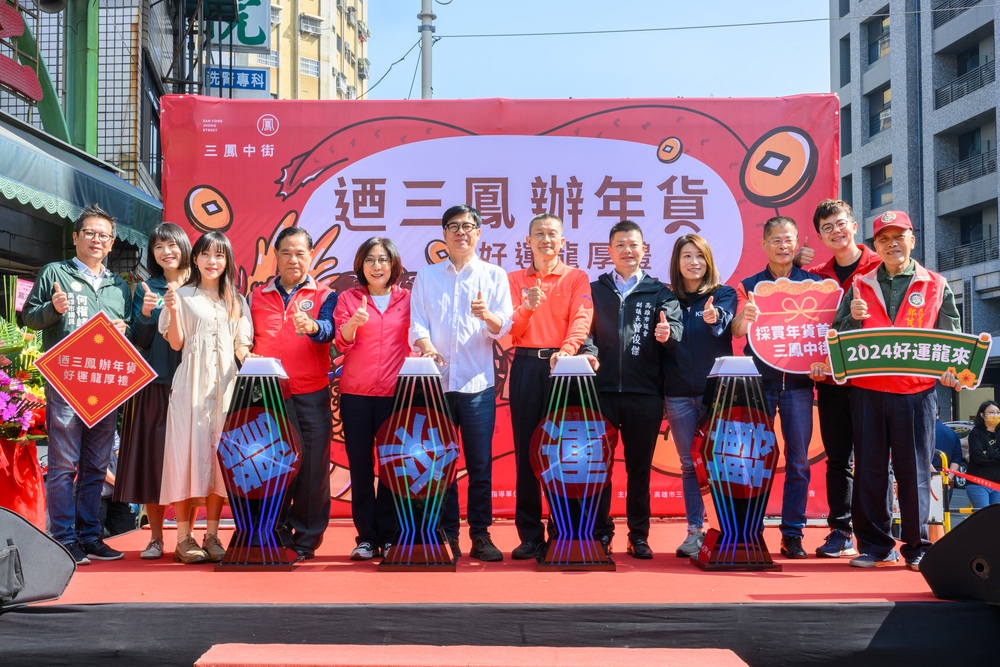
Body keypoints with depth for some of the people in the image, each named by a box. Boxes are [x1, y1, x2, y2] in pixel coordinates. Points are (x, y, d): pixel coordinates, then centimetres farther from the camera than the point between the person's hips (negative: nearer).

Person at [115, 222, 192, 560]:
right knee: (152, 456, 1)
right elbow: (139, 342, 4)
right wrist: (146, 314, -13)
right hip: (154, 383, 1)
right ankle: (155, 537, 10)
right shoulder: (146, 290, 10)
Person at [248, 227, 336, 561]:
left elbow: (329, 330, -13)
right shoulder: (258, 296, 15)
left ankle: (307, 539, 11)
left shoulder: (324, 295, 7)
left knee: (312, 466, -1)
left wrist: (311, 327, -35)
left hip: (311, 395, -2)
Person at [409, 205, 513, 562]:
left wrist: (488, 316, -20)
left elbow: (505, 328, 2)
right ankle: (447, 535, 11)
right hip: (436, 381, 1)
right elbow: (417, 322, 6)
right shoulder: (426, 276, 15)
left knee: (480, 464, -1)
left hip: (478, 384, -1)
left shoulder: (494, 276, 10)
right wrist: (426, 345, -16)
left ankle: (480, 535, 8)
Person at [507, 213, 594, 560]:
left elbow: (581, 319, -6)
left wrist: (567, 349, -24)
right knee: (526, 449, 0)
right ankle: (530, 536, 6)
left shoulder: (577, 278, 10)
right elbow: (509, 329, 5)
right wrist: (527, 307, -15)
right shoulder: (515, 280, 15)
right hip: (525, 366, 2)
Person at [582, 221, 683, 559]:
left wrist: (667, 333, -25)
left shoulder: (660, 293, 12)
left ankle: (639, 535, 14)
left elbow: (675, 325, -2)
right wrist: (590, 353, -16)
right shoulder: (595, 290, 14)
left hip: (644, 393, 0)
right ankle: (600, 533, 14)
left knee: (640, 467, 5)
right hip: (601, 389, 0)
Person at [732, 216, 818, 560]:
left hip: (798, 380, 1)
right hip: (760, 378, -1)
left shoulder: (814, 284, 10)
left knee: (798, 460, -1)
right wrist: (744, 319, -29)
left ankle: (792, 535, 6)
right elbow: (737, 329, -6)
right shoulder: (749, 285, 8)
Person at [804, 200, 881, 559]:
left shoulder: (880, 268, 1)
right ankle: (841, 532, 14)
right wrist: (812, 361, -2)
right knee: (838, 457, 8)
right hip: (830, 378, 4)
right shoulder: (816, 276, 13)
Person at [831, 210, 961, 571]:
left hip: (916, 393, -1)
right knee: (869, 469, 3)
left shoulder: (936, 287, 10)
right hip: (868, 390, 1)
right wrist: (853, 318, -9)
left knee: (915, 470, 1)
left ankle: (917, 547, 12)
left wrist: (950, 370, -8)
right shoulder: (860, 287, 12)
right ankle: (875, 545, 13)